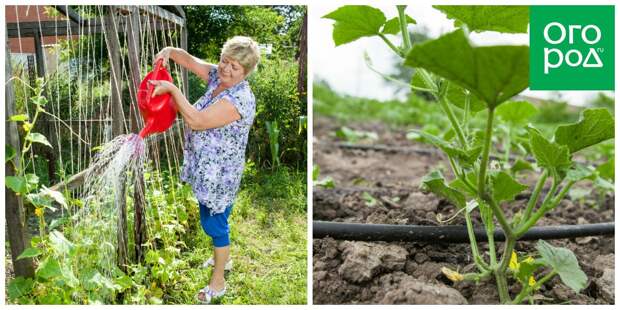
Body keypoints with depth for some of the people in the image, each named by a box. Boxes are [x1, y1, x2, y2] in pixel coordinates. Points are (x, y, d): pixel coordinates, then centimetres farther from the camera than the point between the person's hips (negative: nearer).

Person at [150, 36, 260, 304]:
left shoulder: (240, 99, -28)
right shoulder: (217, 77, -2)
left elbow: (196, 121, -32)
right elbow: (191, 60, 5)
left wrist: (172, 89, -27)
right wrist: (170, 51, -16)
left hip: (219, 175, -9)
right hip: (206, 168, 9)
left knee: (214, 223, 5)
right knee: (212, 219, 25)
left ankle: (218, 283, 23)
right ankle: (224, 258, 49)